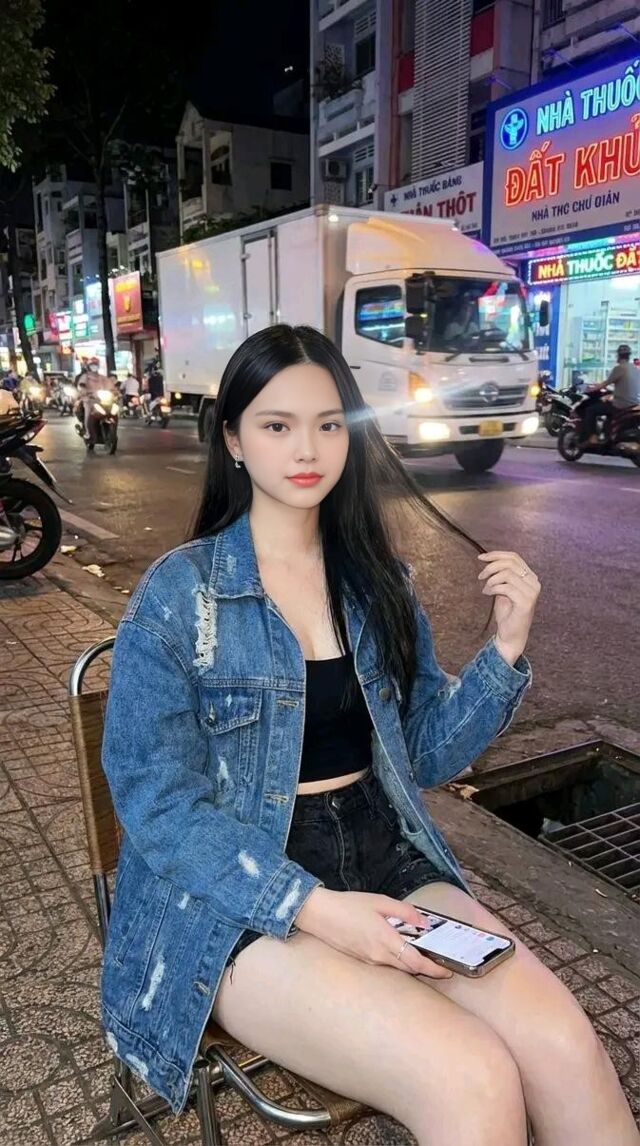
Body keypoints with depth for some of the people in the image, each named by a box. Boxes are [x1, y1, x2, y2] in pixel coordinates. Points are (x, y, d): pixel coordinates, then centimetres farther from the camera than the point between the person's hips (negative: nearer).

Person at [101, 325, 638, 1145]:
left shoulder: (377, 580, 6)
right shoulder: (177, 595, -8)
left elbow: (427, 754, 9)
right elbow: (156, 800, -11)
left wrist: (504, 650, -6)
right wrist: (312, 907, -22)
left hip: (387, 860, 4)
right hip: (238, 898, -4)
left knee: (565, 1047, -19)